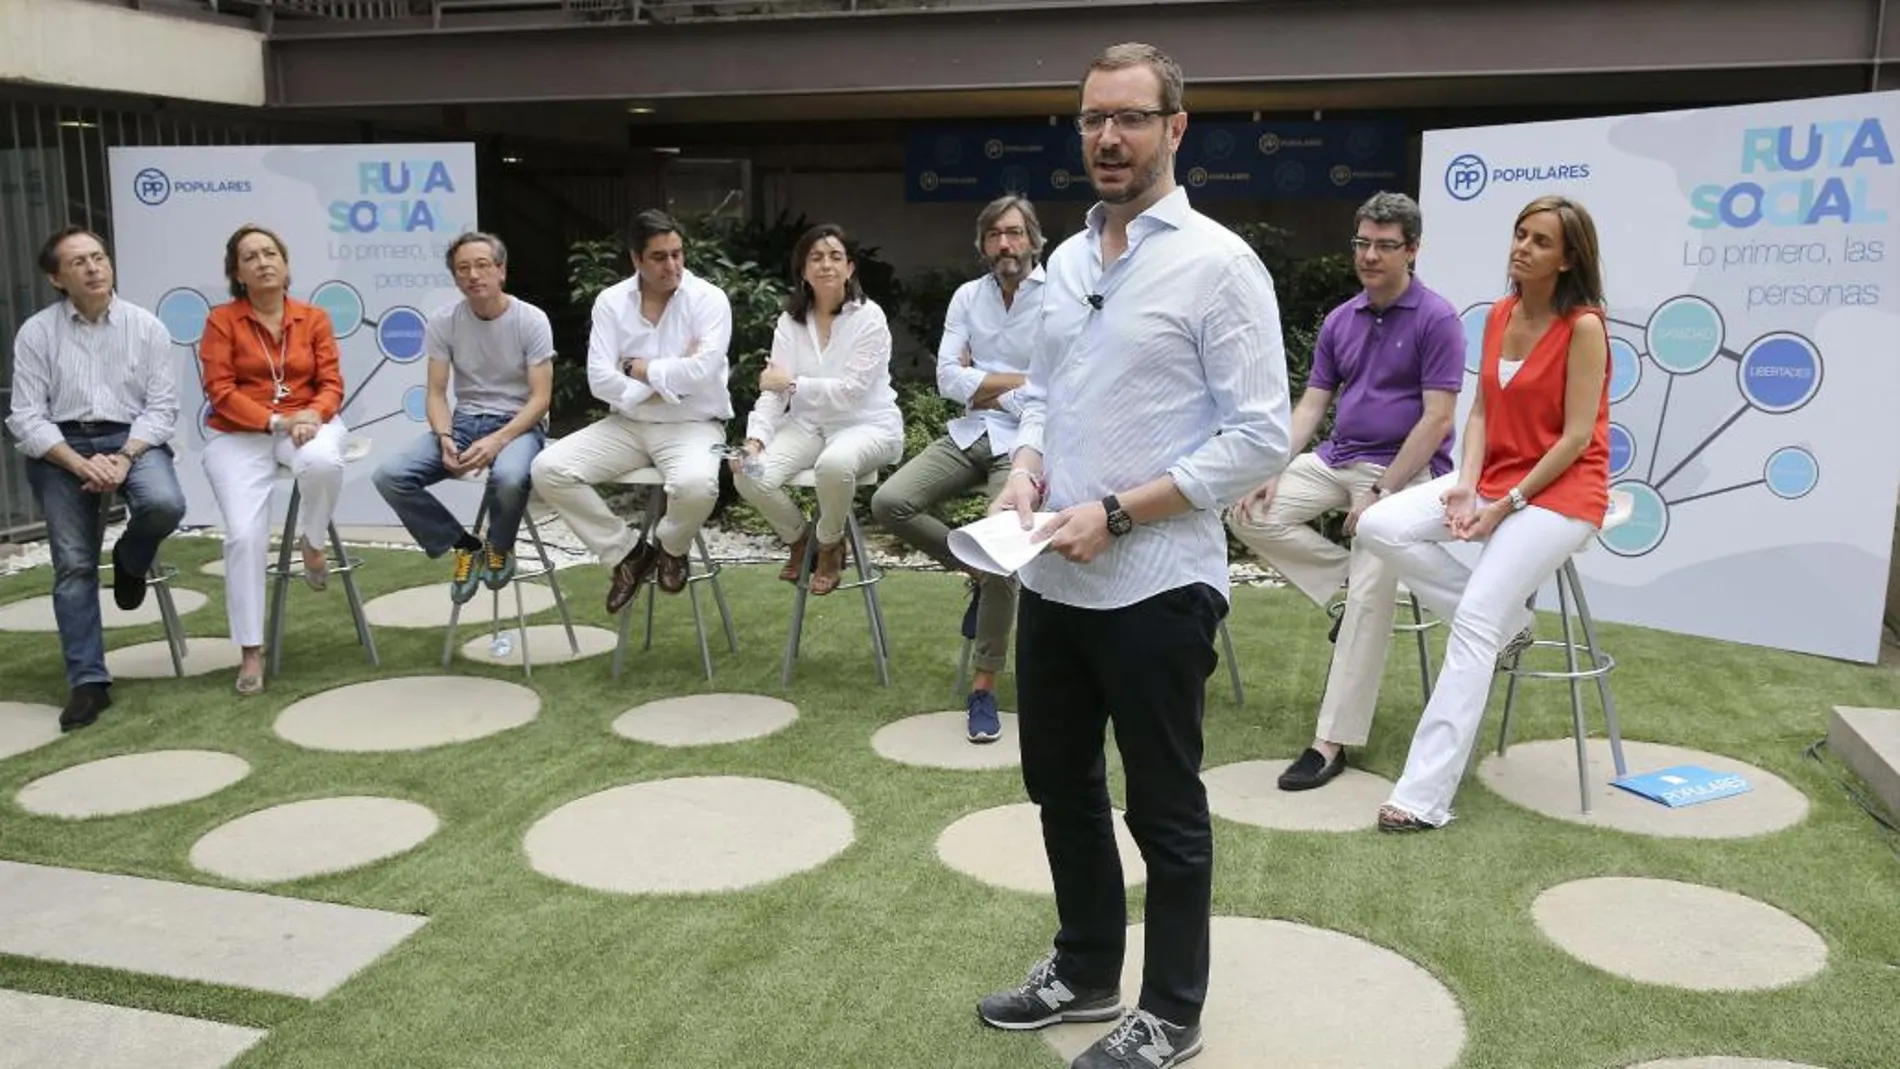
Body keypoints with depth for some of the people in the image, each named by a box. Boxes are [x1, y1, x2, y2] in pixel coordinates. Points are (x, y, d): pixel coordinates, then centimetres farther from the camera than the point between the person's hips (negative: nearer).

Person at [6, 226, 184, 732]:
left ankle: (129, 560, 6)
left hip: (132, 438, 0)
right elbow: (26, 417, -3)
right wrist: (80, 463, -18)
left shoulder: (146, 326, 2)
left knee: (164, 504, -31)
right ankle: (87, 681, -2)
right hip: (61, 448, 0)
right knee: (73, 564, -8)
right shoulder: (36, 332, 1)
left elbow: (162, 406, -2)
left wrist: (124, 458, -18)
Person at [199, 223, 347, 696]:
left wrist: (312, 415, -19)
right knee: (244, 535, -19)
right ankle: (251, 651, -6)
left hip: (307, 423, 1)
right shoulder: (221, 320, 0)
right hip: (240, 435, -1)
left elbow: (331, 383, 3)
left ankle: (311, 541, -5)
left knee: (323, 461, -38)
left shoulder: (314, 317, 7)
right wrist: (274, 421, -18)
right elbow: (221, 391, -7)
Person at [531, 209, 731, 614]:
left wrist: (638, 369, -11)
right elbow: (600, 380, -8)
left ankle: (671, 547, 2)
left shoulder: (709, 299, -9)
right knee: (548, 468, -15)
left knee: (696, 485, -37)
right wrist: (669, 378, -14)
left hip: (693, 425, -4)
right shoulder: (611, 302, 0)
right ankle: (627, 551, 2)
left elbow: (701, 373, -23)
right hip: (627, 424, 4)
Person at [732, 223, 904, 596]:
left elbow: (851, 391, -17)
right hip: (808, 425, 5)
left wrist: (792, 383, -20)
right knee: (750, 475, -21)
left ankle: (829, 545, -5)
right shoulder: (790, 320, 4)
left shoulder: (869, 317, -10)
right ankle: (798, 538, 12)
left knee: (834, 464, -39)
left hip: (866, 424, -4)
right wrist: (755, 439, -21)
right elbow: (773, 389, -5)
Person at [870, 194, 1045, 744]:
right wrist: (1017, 380, -7)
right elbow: (948, 378, 0)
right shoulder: (968, 296, 9)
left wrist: (982, 383, -6)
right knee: (889, 503, -16)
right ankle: (976, 572, 8)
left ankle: (985, 687, -14)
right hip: (970, 436, 5)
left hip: (1026, 442, -5)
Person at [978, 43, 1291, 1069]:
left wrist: (1115, 514, -19)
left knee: (1165, 812, 8)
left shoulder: (1218, 264, -11)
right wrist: (1025, 468, -3)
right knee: (1061, 788, 19)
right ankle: (1085, 971, 39)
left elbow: (1261, 436, -16)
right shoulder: (1065, 262, 10)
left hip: (1154, 587, -7)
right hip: (1051, 582, 7)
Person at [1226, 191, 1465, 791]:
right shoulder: (1340, 321, 9)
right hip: (1335, 459, 7)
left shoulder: (1436, 320, -10)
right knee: (1249, 516, -11)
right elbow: (1312, 404, 8)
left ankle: (1333, 741, -14)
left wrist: (1380, 493, -19)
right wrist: (1273, 473, -6)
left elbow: (1437, 418, -15)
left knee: (1370, 595, -18)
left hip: (1403, 470, -7)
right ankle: (1346, 582, 3)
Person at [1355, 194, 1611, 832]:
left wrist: (1507, 505, -17)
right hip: (1494, 476, 7)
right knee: (1382, 526, -15)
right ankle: (1507, 619, 1)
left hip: (1561, 490, -7)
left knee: (1474, 621, -19)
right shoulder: (1500, 315, 8)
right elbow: (1481, 411, 7)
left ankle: (1424, 796, -17)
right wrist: (1467, 485, -9)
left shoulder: (1583, 326, -12)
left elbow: (1576, 436, -14)